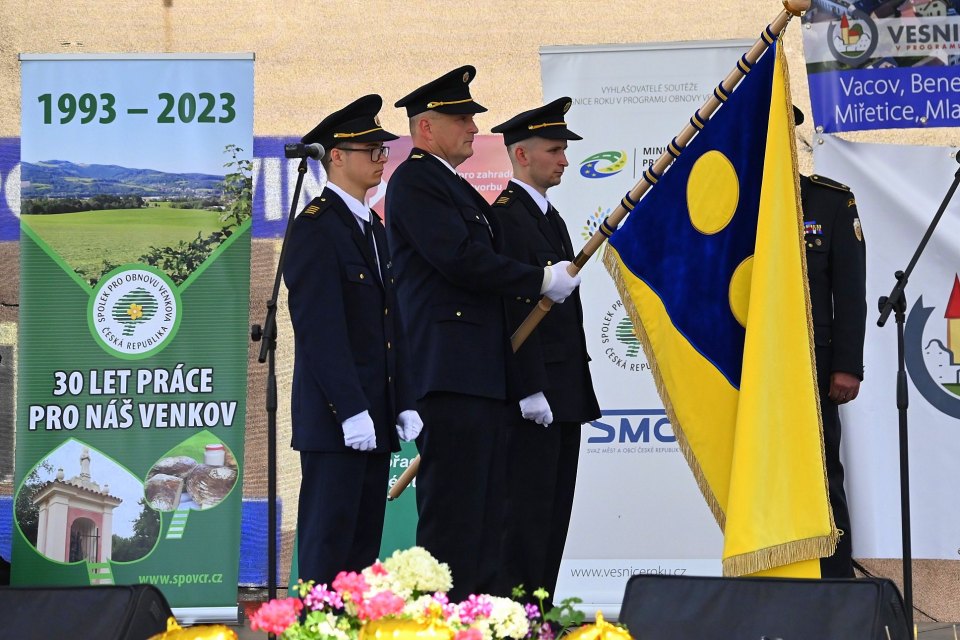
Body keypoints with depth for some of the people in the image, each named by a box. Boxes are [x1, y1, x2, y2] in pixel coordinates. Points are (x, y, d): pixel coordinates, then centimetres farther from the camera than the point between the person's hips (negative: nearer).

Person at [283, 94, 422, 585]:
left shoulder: (373, 228, 19)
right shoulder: (316, 227, -10)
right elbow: (319, 329, -17)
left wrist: (405, 403, 13)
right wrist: (351, 411, -21)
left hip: (373, 417, 9)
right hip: (335, 418, -9)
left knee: (364, 545, 8)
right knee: (328, 545, -8)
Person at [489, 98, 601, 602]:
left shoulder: (549, 216, 19)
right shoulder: (507, 214, -11)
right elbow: (515, 309, -18)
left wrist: (578, 391, 19)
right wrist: (530, 390, -23)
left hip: (563, 391, 10)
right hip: (533, 390, -10)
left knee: (554, 512, 9)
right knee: (527, 510, -9)